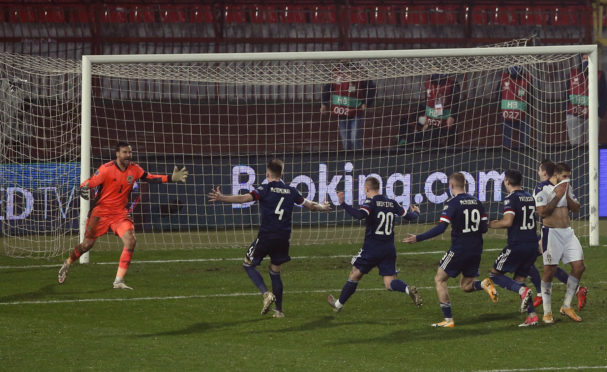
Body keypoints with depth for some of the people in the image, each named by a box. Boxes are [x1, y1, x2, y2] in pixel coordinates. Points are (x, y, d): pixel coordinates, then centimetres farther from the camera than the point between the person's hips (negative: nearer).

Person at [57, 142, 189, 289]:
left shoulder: (134, 169, 0)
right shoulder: (106, 169, -15)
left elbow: (149, 178, 11)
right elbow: (88, 183, -13)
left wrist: (171, 178, 2)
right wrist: (84, 189, -37)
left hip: (120, 213, 4)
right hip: (101, 211, -4)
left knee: (131, 241, -17)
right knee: (87, 244, -1)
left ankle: (118, 281, -10)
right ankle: (67, 264, 31)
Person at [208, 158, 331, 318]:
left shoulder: (266, 189, -6)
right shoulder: (291, 191, 9)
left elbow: (245, 198, -21)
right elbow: (310, 205, 22)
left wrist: (222, 198, -24)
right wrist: (322, 207, 43)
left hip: (266, 236, -5)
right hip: (283, 238, 5)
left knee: (248, 264, 12)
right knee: (275, 271, 17)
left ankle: (266, 293, -7)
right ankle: (278, 309, 16)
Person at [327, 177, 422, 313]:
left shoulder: (371, 202, -10)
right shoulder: (392, 203, 8)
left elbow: (360, 215, -29)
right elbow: (408, 216, 17)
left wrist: (343, 205, -25)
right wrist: (415, 213, 40)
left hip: (372, 248, -4)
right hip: (389, 249, 4)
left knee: (355, 275, 13)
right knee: (389, 283, 2)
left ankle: (339, 304, 25)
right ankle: (408, 289, -28)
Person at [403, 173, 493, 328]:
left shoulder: (452, 204, -11)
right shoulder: (477, 203, 8)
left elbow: (441, 228, -19)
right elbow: (484, 228, 9)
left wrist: (418, 238, -14)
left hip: (459, 249, -6)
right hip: (476, 250, 6)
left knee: (440, 280, 8)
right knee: (465, 286, 19)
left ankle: (448, 319, 2)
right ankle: (485, 284, -12)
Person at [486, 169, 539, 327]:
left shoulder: (511, 198, -11)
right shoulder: (530, 197, 13)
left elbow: (508, 221, -22)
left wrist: (492, 225, -4)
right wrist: (502, 222, 28)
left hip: (517, 245, -7)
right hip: (533, 245, 7)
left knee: (495, 274, 7)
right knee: (519, 278, 16)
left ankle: (523, 291, -16)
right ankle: (532, 316, 3)